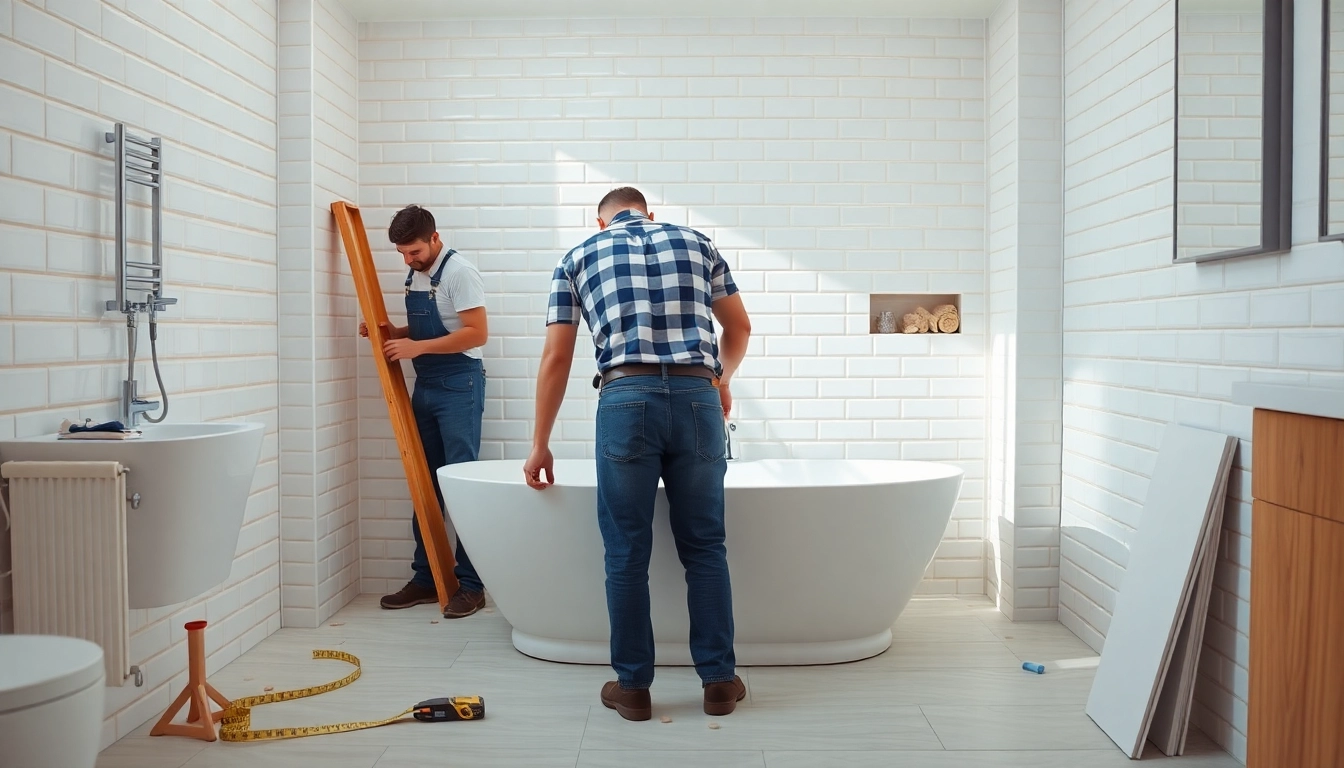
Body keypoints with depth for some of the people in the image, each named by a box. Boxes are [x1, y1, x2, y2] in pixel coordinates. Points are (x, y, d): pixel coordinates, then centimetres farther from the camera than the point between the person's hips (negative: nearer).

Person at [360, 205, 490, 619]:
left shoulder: (459, 272, -12)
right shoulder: (414, 275, 13)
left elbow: (477, 333, -19)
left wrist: (417, 347, -20)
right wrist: (391, 333, 4)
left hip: (459, 385, -8)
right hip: (424, 386, 8)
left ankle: (471, 584, 0)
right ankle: (425, 577, 19)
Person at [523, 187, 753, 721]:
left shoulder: (577, 259, 16)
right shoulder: (695, 242, 20)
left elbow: (556, 359, 11)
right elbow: (740, 327, 25)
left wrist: (540, 446, 16)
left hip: (626, 399, -1)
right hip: (697, 398, 2)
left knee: (627, 553, 7)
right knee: (704, 547, 12)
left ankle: (632, 687, 15)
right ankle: (719, 679, 18)